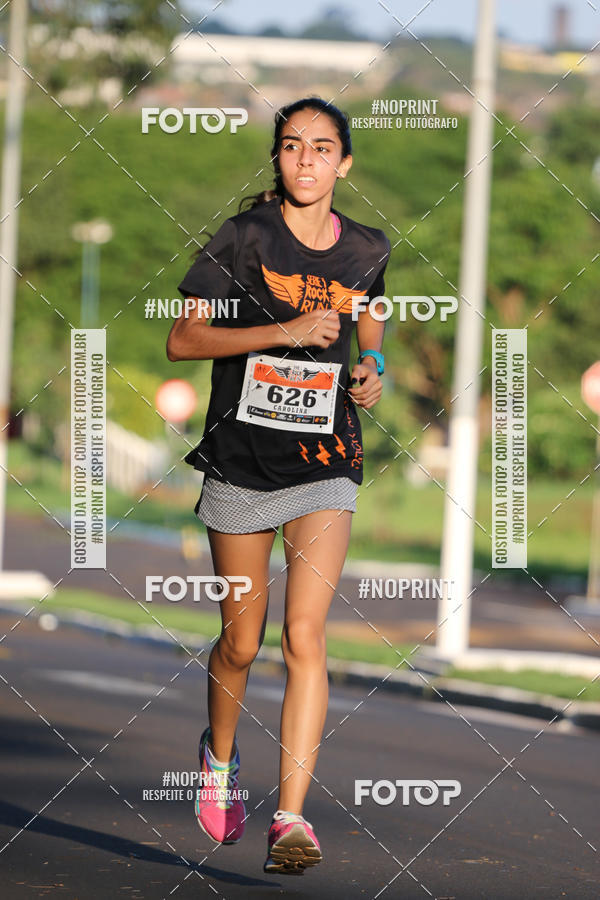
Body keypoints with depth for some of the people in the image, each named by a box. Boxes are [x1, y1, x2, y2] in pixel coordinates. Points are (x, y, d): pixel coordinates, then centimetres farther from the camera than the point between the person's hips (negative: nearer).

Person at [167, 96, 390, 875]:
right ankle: (221, 757, 41)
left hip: (325, 465, 1)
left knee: (305, 634, -14)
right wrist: (287, 330, -19)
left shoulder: (367, 250, 5)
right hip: (241, 460, -1)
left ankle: (292, 818, -16)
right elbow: (181, 341, -9)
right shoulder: (245, 239, -5)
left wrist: (372, 373, 4)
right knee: (241, 643, 10)